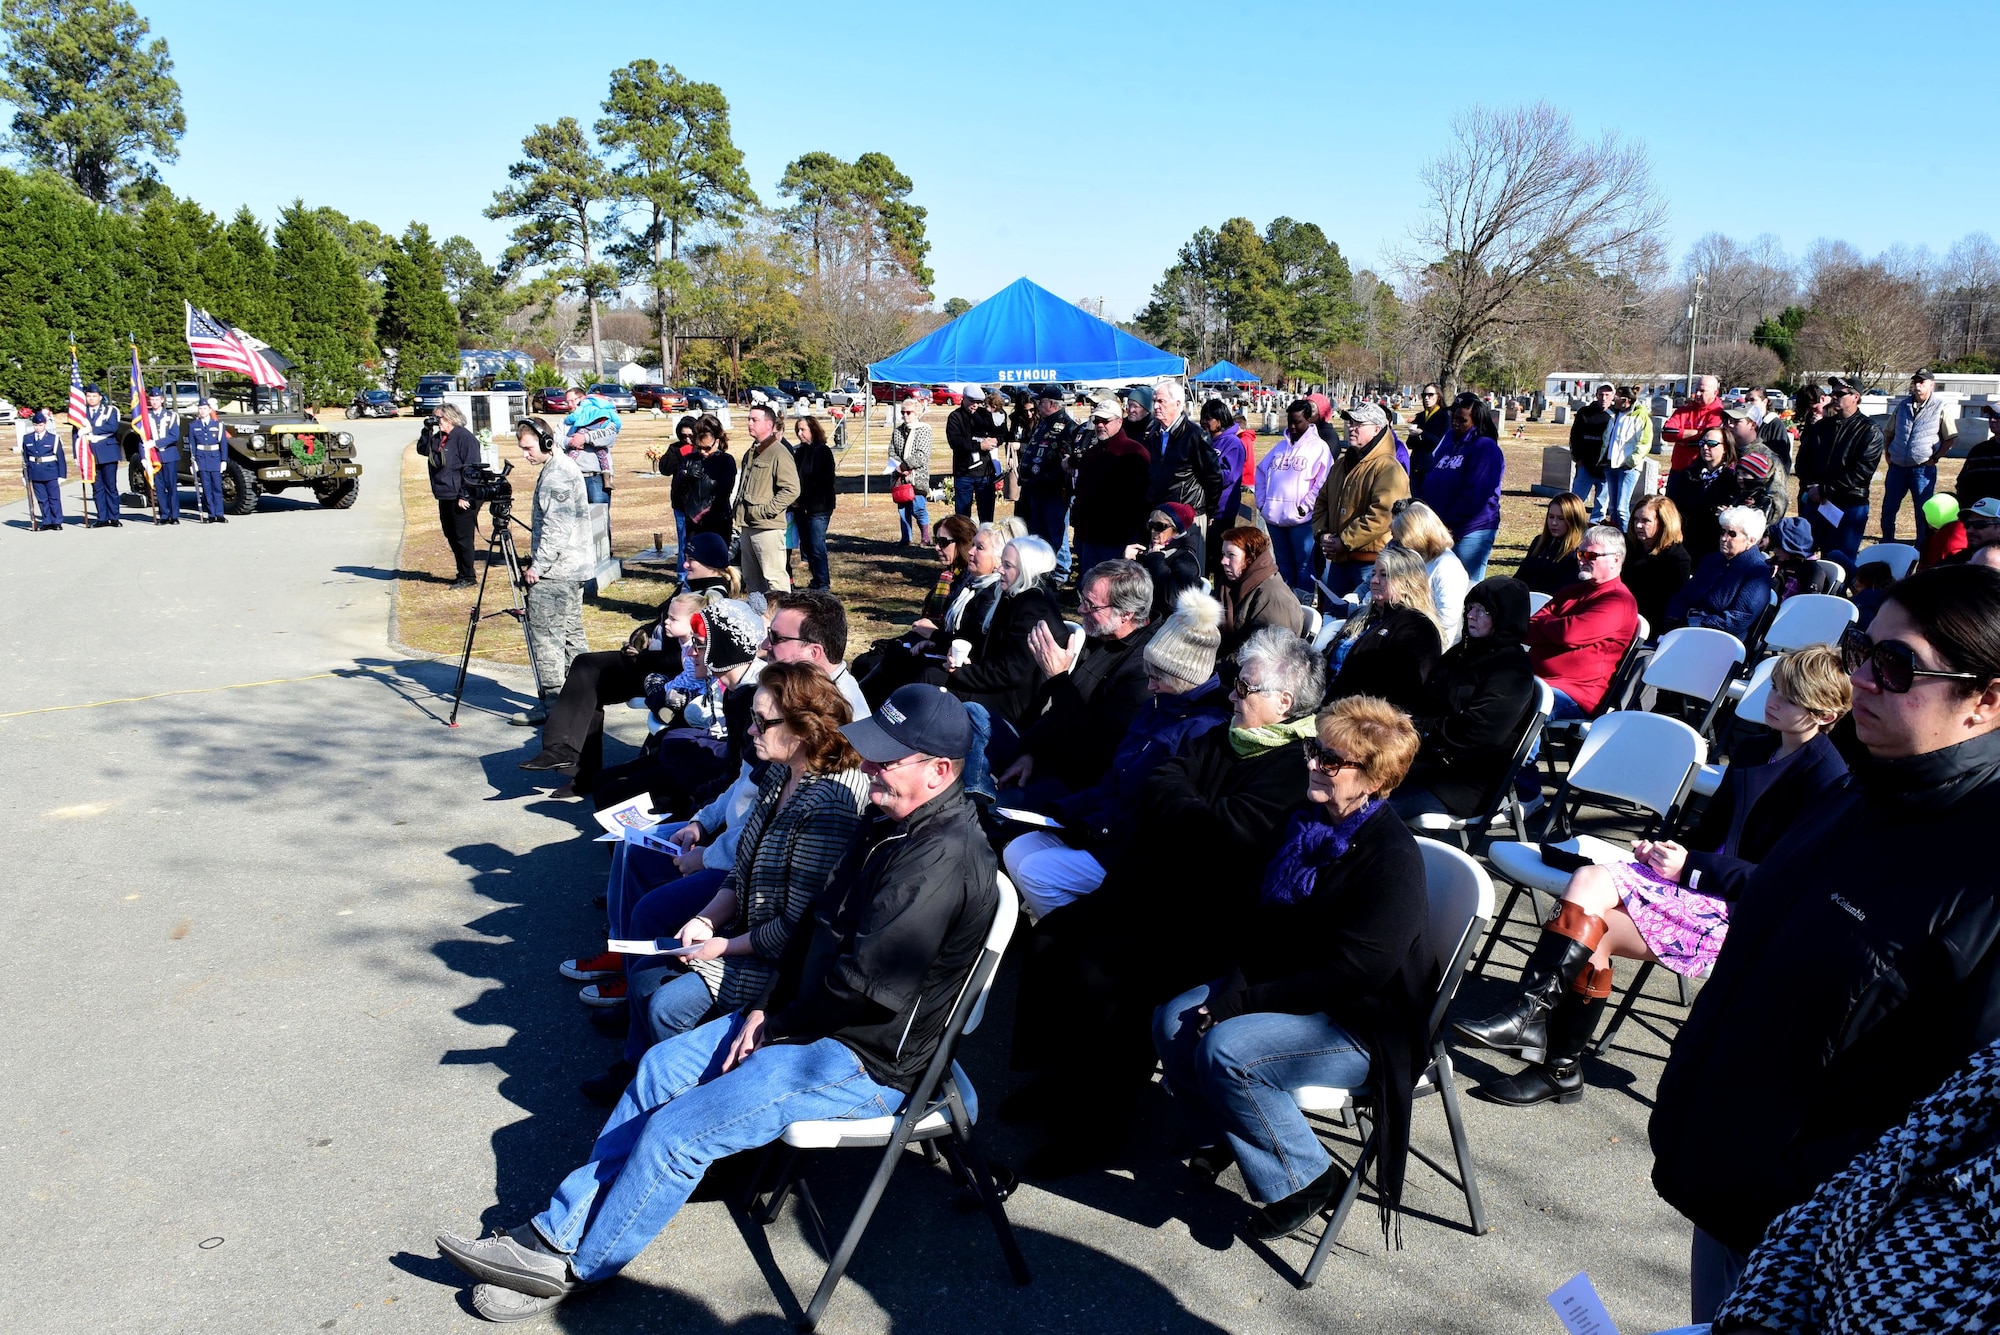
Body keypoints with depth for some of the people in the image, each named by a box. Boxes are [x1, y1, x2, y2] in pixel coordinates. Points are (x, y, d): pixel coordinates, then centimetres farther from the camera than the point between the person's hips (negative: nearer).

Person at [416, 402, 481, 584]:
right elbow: (421, 450, 20)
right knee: (451, 538, 15)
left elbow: (471, 469, -18)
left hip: (461, 500, -9)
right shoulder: (438, 438, 12)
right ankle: (461, 574, 24)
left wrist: (464, 496, -21)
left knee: (463, 538, -3)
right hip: (445, 498, 9)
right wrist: (427, 432, 2)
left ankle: (467, 577, 4)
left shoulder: (465, 437, -14)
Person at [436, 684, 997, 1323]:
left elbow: (863, 985, -27)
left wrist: (776, 1023, -11)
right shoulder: (891, 822, 6)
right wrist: (768, 1006, 2)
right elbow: (819, 924, 14)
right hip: (808, 1018, 10)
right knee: (661, 1068, 7)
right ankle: (559, 1229, 14)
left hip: (866, 1063, -10)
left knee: (676, 1130, -11)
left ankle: (571, 1269, 10)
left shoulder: (943, 858, -27)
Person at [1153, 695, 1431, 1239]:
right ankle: (1220, 1134, 17)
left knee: (1225, 1048, -27)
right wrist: (1239, 980, -7)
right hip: (1292, 986, 9)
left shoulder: (1393, 859, -23)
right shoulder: (1308, 821, 3)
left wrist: (1248, 1000, -22)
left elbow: (1352, 974, -26)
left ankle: (1309, 1178, -7)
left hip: (1365, 1026, -8)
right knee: (1173, 1021, -6)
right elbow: (1268, 919, 11)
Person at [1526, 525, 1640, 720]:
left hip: (1575, 694, -8)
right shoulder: (1574, 591, 23)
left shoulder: (1619, 601, -4)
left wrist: (1540, 625, 2)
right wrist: (1554, 627, -9)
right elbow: (1531, 627, 14)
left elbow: (1569, 633, -18)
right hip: (1532, 676, 9)